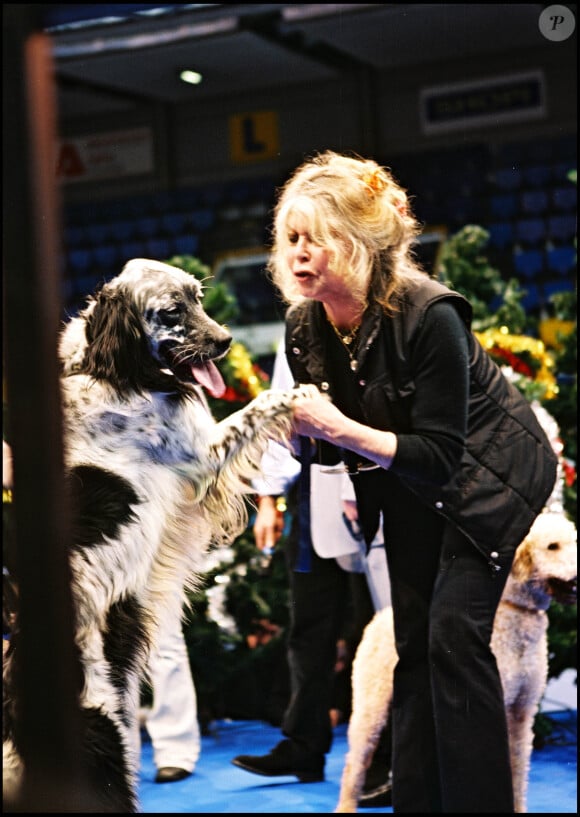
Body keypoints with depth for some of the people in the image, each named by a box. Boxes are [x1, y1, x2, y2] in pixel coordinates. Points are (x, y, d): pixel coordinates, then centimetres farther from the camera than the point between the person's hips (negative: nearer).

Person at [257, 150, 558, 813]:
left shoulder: (429, 317, -32)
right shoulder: (304, 328, -12)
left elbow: (440, 456, -30)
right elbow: (325, 448, 0)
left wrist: (343, 430, -39)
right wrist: (304, 429, -22)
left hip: (491, 471, -6)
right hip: (406, 489, 7)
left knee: (455, 629, -18)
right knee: (412, 641, 5)